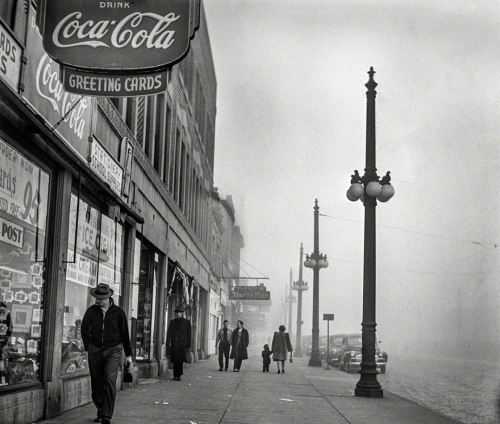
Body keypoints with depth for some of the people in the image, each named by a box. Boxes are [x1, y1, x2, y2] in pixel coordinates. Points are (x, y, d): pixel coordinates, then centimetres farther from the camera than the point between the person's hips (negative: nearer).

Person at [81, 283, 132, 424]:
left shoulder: (118, 312, -1)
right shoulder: (91, 311, 2)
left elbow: (124, 334, 6)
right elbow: (84, 330, 6)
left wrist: (128, 354, 8)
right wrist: (88, 347, -5)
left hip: (113, 350, -2)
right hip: (95, 350, 3)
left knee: (109, 382, -16)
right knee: (96, 384, 7)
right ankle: (101, 411, 26)